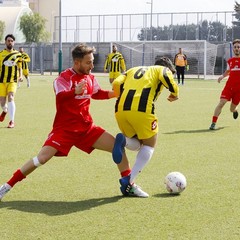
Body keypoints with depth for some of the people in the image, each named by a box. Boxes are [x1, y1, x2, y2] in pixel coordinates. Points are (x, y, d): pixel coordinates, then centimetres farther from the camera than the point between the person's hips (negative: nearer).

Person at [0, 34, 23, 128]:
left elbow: (19, 67, 14)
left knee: (10, 98, -21)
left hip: (13, 81, -1)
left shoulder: (17, 54, 6)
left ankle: (12, 121, -17)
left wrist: (20, 76, -3)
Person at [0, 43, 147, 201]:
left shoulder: (90, 78, 6)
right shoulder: (65, 77, -15)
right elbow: (60, 97, -34)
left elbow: (97, 93, 26)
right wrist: (75, 91, -53)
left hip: (87, 127, 6)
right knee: (42, 157, -18)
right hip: (65, 128, -6)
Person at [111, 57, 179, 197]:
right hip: (142, 110, -5)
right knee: (149, 145, 16)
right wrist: (175, 93, 10)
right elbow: (167, 78, -5)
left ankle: (123, 140, -13)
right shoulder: (163, 69, 19)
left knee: (137, 144, 24)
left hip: (121, 110, 5)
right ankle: (129, 181, -1)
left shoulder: (133, 70, 32)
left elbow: (117, 84, 15)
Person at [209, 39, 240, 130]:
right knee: (221, 102, -17)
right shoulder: (230, 60, 8)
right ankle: (213, 123, -14)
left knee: (232, 109, 8)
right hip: (229, 86, 2)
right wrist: (222, 76, 5)